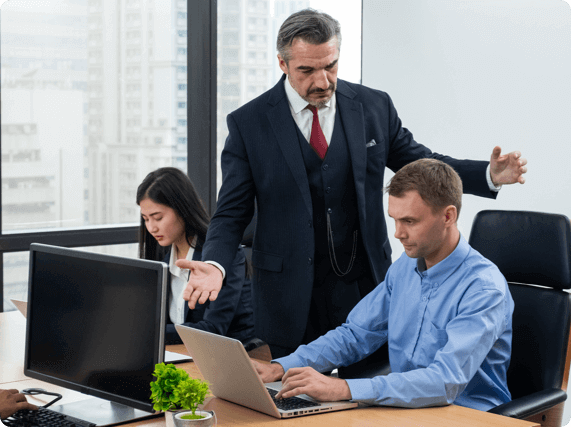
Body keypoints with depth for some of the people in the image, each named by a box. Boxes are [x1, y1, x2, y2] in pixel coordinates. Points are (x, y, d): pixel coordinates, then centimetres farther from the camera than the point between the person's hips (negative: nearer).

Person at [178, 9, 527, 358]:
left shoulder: (375, 107, 3)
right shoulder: (248, 123, -2)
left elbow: (420, 163, 12)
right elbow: (232, 213, -1)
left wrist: (489, 175, -3)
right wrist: (215, 265, -20)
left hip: (366, 288, 2)